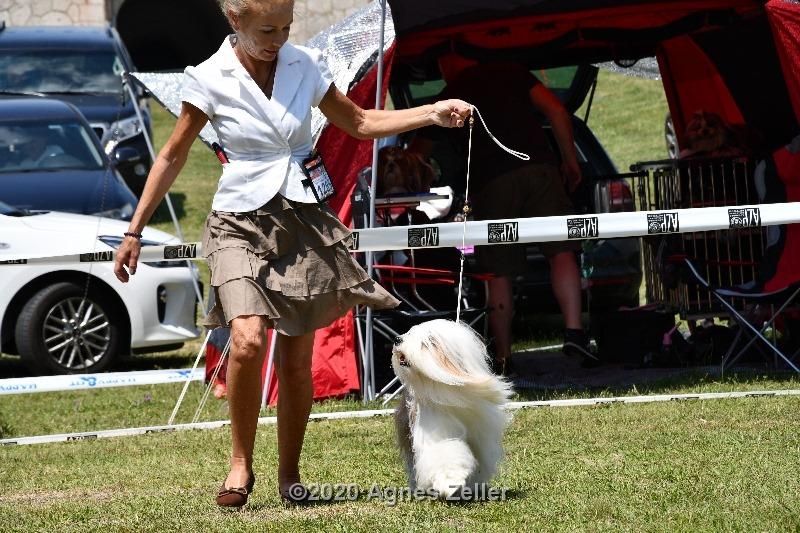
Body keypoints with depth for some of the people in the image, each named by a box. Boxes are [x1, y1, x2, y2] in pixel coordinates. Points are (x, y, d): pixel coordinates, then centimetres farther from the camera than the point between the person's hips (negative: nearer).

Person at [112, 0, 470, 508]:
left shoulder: (305, 65, 2)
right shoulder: (209, 79, -6)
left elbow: (360, 122, 15)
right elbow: (173, 157, 4)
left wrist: (433, 114, 2)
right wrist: (135, 231, 4)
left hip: (304, 220, 3)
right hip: (242, 222, -3)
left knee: (297, 360, 4)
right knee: (249, 340, -24)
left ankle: (290, 475, 20)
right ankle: (241, 462, -6)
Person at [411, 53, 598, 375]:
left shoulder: (447, 100, 19)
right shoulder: (511, 73, 19)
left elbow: (418, 153, 27)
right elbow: (555, 110, 9)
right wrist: (570, 160, 14)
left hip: (490, 182, 0)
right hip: (539, 167, 0)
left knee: (500, 273, 3)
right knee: (561, 251, -1)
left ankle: (503, 357, 3)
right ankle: (573, 330, -17)